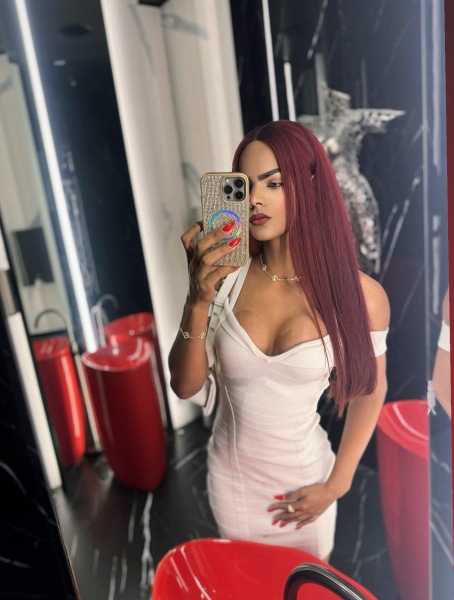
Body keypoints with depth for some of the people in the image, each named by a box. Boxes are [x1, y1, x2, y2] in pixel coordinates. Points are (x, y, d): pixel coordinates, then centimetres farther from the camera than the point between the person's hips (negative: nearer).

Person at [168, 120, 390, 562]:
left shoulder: (360, 295, -18)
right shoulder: (225, 278, -14)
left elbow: (370, 392, -3)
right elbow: (185, 387, -14)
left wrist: (337, 484, -2)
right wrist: (198, 302, -30)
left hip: (304, 478, -1)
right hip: (230, 475, 2)